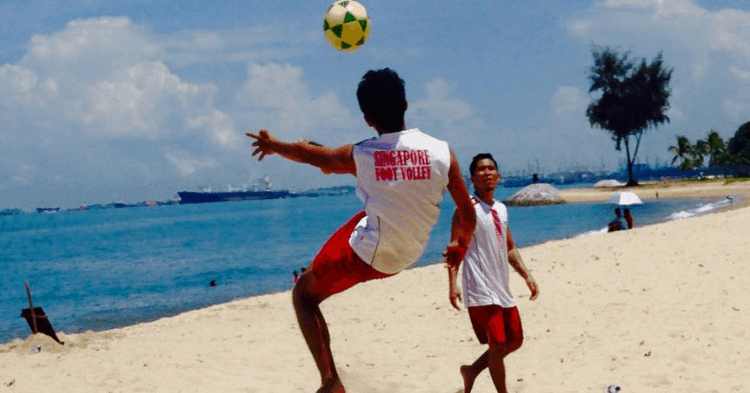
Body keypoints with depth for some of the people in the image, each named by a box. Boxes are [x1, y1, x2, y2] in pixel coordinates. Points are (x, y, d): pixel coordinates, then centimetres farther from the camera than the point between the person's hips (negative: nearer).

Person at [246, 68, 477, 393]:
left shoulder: (359, 156, -18)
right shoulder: (442, 152, -15)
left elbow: (309, 154, 2)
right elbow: (468, 214, -7)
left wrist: (273, 145, 22)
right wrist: (459, 245, 14)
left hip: (365, 255, -4)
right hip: (406, 255, 4)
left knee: (303, 295, 13)